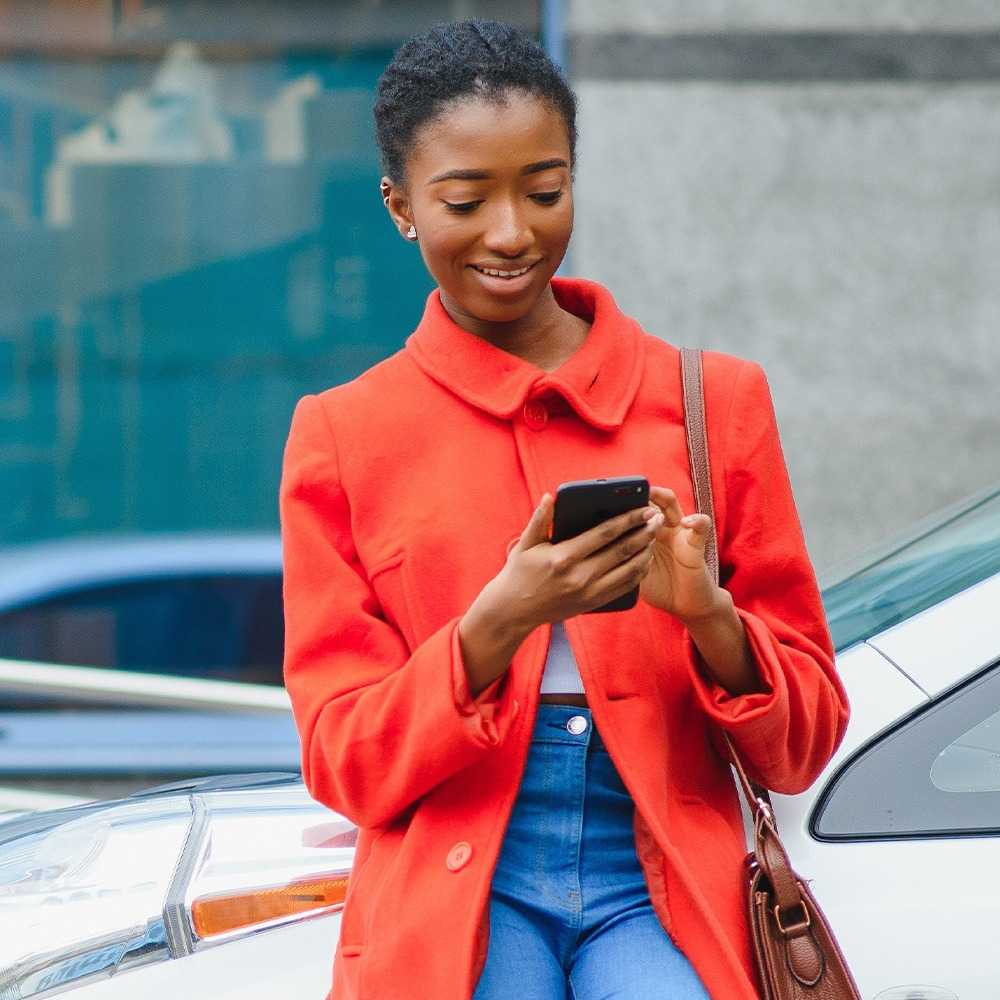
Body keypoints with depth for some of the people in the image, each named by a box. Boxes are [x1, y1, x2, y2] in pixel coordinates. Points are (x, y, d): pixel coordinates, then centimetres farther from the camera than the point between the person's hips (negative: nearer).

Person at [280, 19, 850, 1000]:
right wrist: (496, 626, -14)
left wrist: (708, 616, -10)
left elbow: (803, 748, 10)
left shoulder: (715, 401, 10)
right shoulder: (341, 435, 8)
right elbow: (344, 764, 2)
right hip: (455, 899, 0)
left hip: (659, 891, 1)